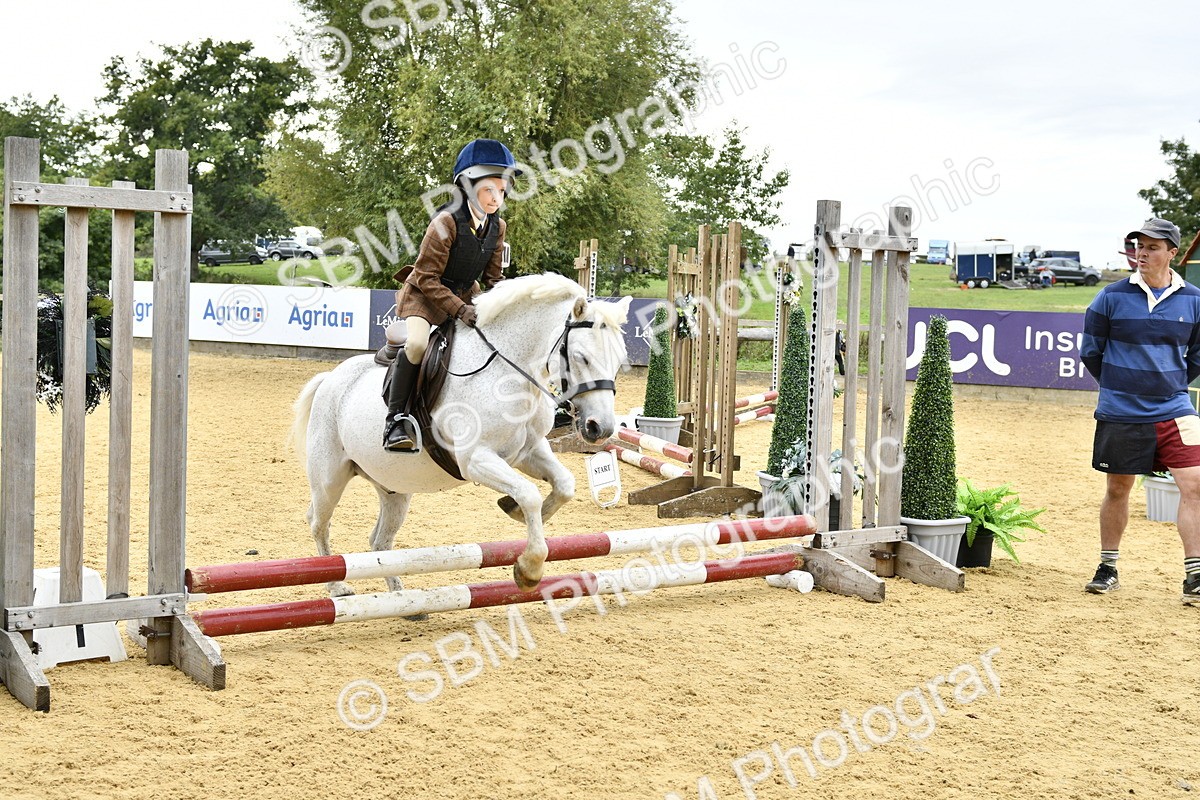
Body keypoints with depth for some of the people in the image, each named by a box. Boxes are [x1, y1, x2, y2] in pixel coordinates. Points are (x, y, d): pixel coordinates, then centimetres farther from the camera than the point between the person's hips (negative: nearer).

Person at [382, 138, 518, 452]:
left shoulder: (498, 227, -3)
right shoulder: (446, 222, -23)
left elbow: (493, 276, 8)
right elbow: (426, 277, -23)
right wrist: (459, 309, -30)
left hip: (466, 295, 7)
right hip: (424, 293, -7)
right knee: (418, 341, -32)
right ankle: (396, 420, -27)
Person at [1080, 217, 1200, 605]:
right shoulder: (1112, 297, -4)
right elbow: (1090, 351, 6)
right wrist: (1120, 385, 10)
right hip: (1120, 414, -1)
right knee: (1117, 489, 9)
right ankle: (1108, 568, 24)